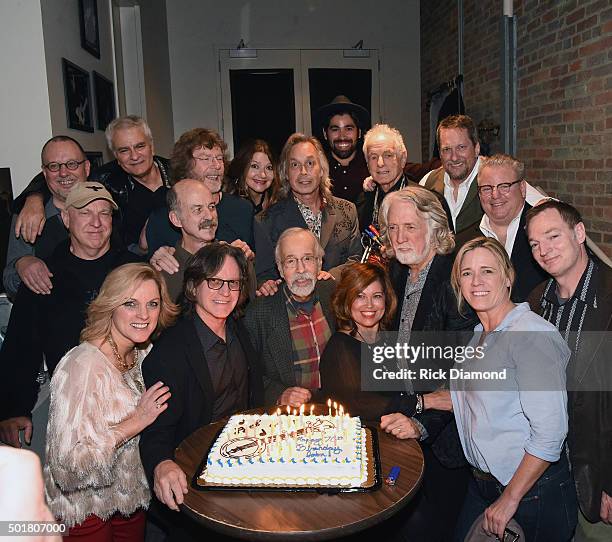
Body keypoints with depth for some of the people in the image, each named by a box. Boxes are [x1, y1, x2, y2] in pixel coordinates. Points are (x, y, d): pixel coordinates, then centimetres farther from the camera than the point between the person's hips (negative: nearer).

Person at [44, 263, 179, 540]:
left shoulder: (142, 354, -2)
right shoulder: (83, 364, -25)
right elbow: (67, 464, -27)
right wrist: (136, 422, -25)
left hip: (132, 498, 7)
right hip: (86, 512, -6)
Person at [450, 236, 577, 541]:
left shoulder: (532, 334, -21)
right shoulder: (480, 335, 7)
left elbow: (550, 432, -24)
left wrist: (509, 500, -18)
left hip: (533, 492, -8)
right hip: (482, 483, 8)